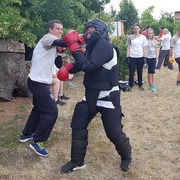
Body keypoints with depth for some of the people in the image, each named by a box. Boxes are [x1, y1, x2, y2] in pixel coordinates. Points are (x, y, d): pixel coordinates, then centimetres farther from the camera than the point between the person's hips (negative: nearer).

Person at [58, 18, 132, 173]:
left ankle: (126, 157, 32)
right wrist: (68, 69, -3)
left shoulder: (104, 45, -20)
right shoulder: (92, 46, 9)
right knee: (78, 125, 9)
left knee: (114, 133, 1)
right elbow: (82, 64, 16)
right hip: (91, 95, 9)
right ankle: (77, 161, 24)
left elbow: (87, 66, -31)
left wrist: (74, 46, -23)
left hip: (107, 97, -9)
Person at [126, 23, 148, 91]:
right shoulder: (130, 37, 1)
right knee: (131, 72, 2)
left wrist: (144, 57, 1)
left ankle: (140, 85, 21)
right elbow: (128, 48, 3)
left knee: (140, 72, 9)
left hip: (140, 57, 1)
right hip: (132, 57, -1)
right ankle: (130, 85, 13)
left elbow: (144, 48, 6)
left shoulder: (143, 37, 3)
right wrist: (128, 57, -2)